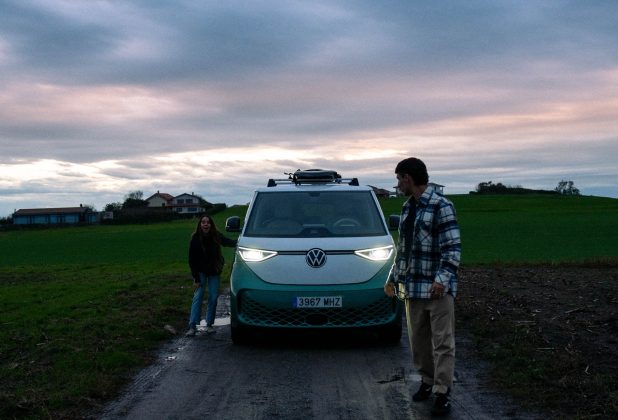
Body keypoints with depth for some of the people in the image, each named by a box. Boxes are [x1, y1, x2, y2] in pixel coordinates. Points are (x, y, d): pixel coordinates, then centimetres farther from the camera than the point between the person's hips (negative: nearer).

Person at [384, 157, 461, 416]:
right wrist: (393, 278, 21)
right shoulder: (407, 207, 14)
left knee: (442, 342, -2)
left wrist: (443, 279, -24)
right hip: (412, 287, 7)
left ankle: (442, 393, 2)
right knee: (418, 340, 13)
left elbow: (453, 247, -15)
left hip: (437, 288, -7)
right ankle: (427, 381, 27)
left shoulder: (441, 206, -10)